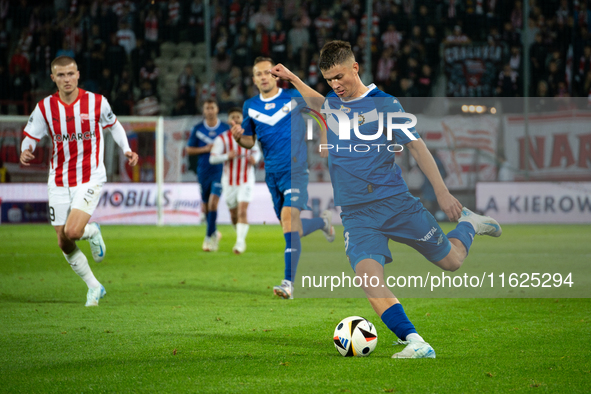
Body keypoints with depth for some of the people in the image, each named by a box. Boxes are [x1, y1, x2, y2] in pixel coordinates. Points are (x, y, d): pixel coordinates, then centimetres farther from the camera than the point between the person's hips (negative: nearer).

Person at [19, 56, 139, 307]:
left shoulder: (97, 102, -5)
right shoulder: (45, 107, -3)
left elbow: (113, 125, 13)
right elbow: (30, 137, 4)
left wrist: (127, 150, 0)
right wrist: (26, 152, -19)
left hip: (90, 178, -3)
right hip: (59, 182, 3)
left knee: (72, 231, -24)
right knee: (64, 245, 3)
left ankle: (93, 232, 13)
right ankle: (94, 287, 23)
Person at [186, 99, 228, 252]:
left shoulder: (226, 128, 2)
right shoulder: (197, 129, 3)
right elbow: (188, 149, 4)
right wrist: (205, 149, -10)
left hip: (220, 171, -2)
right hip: (203, 171, 2)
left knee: (213, 202, -17)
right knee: (205, 206, 9)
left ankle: (209, 238, -15)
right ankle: (215, 233, 32)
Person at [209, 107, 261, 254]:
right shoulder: (222, 139, -7)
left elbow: (256, 151, 18)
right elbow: (212, 158, -14)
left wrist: (255, 158, -6)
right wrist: (227, 156, -32)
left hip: (246, 181, -1)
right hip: (229, 181, 1)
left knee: (242, 212, -18)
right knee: (234, 215, 10)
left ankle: (240, 242, -18)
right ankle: (240, 235, 37)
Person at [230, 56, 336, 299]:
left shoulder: (293, 98, -1)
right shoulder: (250, 106, 8)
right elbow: (250, 141, 14)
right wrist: (239, 138, -8)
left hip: (295, 170, -5)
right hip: (272, 174, 5)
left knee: (289, 217, -23)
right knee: (292, 229, 10)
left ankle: (288, 283, -27)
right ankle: (323, 221, 45)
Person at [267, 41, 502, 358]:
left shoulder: (383, 104, -6)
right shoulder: (331, 103, 10)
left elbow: (416, 146, -5)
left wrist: (442, 192, -10)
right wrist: (291, 79, 33)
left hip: (395, 201, -3)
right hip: (356, 213, 3)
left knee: (451, 261, 7)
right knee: (368, 275, -23)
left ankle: (469, 224, 40)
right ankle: (415, 344, -25)